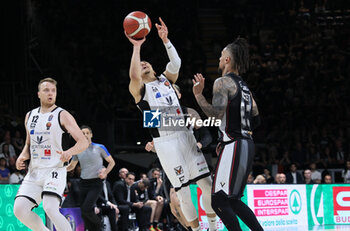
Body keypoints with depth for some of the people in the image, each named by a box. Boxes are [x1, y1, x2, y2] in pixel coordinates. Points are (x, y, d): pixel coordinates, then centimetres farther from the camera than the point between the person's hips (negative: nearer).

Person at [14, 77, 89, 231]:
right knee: (19, 209, -8)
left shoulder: (62, 115, -2)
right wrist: (23, 156, 5)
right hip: (34, 171, 6)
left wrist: (70, 152, -28)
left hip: (55, 169, -6)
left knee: (50, 208, -25)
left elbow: (83, 142, -7)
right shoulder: (30, 116, 15)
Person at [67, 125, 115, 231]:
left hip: (96, 183, -5)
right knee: (84, 214, 1)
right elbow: (72, 166, 20)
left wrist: (105, 173, -9)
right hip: (83, 183, 5)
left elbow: (111, 162, 7)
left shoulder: (99, 148, -2)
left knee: (86, 209, -20)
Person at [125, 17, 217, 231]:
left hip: (185, 135, 4)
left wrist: (165, 39, -12)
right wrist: (137, 47, -16)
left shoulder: (166, 80, 18)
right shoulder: (139, 89, 6)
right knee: (183, 190, -3)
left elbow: (175, 63, -1)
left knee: (206, 183, 1)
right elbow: (133, 76, -17)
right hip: (164, 141, -4)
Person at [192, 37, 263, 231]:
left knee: (219, 201, -8)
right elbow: (256, 120, 20)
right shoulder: (243, 86, 19)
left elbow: (216, 113, -22)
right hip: (247, 145, 9)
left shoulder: (222, 82, -8)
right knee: (232, 200, 17)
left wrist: (198, 95, -14)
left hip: (233, 147, -9)